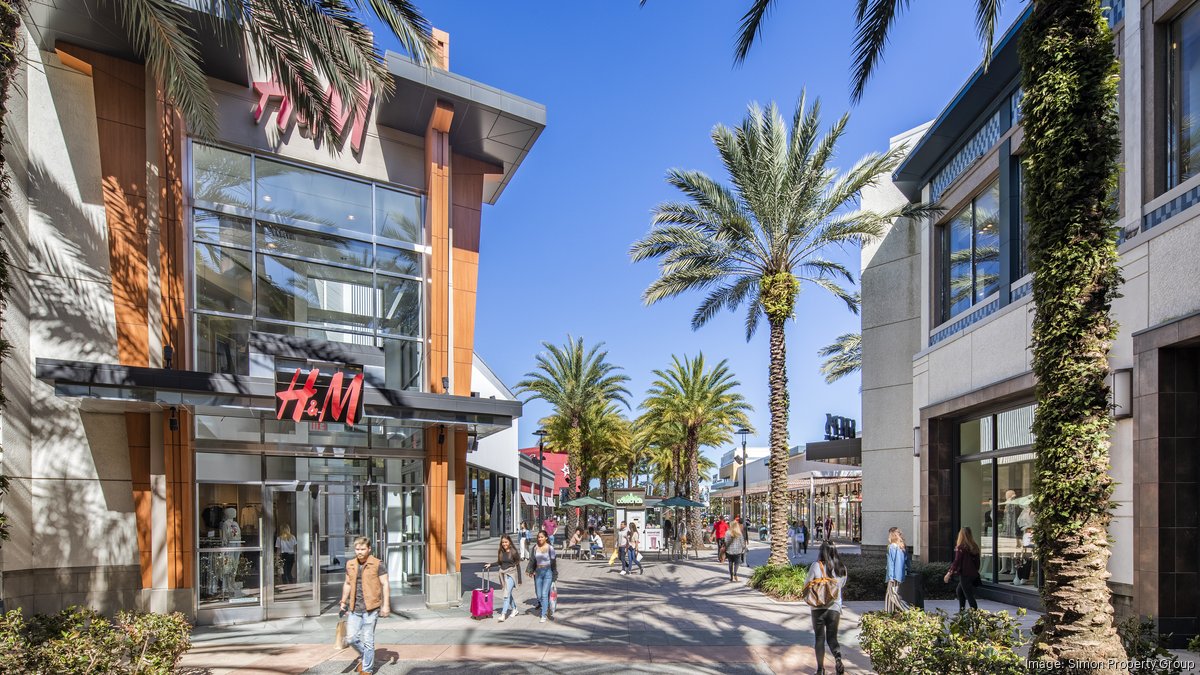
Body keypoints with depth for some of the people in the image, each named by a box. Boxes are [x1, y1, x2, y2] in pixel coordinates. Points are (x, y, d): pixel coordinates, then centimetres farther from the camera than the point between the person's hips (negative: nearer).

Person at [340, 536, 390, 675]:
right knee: (350, 638, 1)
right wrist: (343, 601, 16)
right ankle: (365, 657, 28)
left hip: (371, 608, -5)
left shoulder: (378, 564, -5)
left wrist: (386, 605, -10)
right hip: (355, 608, 5)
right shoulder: (350, 565, 9)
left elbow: (385, 584, -5)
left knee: (368, 640, 0)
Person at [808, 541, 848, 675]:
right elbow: (842, 585, 14)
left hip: (818, 607, -2)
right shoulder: (842, 568, -1)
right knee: (832, 637, 12)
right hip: (835, 607, 2)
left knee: (819, 638, 11)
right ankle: (838, 657, -15)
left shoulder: (816, 566, -12)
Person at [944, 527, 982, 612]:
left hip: (965, 575, -8)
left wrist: (949, 574, -10)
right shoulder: (974, 547, 6)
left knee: (969, 595, -2)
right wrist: (976, 571, 23)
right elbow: (977, 561, 11)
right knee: (959, 591, 23)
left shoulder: (961, 547, -15)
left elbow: (957, 562, -16)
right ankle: (962, 611, 25)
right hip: (974, 575, 8)